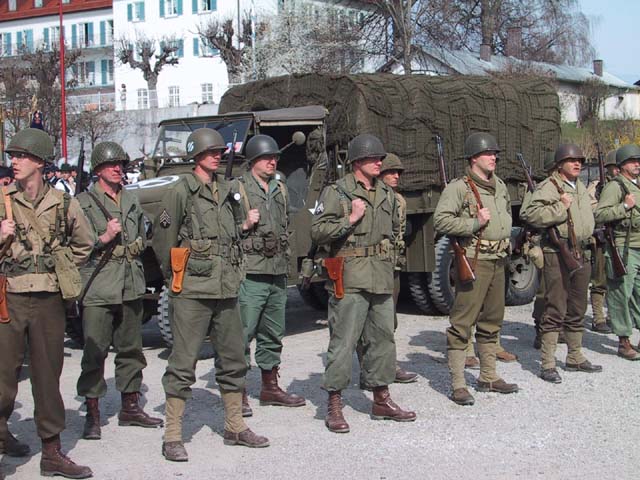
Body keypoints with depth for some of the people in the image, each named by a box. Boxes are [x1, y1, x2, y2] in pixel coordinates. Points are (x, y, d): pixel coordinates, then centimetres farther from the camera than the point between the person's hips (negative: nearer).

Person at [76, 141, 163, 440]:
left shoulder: (131, 202, 16)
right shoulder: (84, 203, -2)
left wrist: (135, 247, 9)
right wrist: (104, 239, -19)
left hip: (131, 287, 6)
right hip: (98, 288, -6)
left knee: (131, 348, 11)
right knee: (95, 351, -4)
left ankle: (130, 407, 22)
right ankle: (92, 413, 4)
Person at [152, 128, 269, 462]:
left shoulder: (229, 191, 13)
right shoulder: (181, 191, -6)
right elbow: (162, 238, -5)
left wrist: (246, 225, 7)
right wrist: (175, 277, -1)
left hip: (226, 288, 7)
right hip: (193, 291, -7)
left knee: (233, 359, 13)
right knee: (183, 362, -4)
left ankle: (235, 427, 26)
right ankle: (172, 437, 2)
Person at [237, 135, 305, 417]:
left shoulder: (280, 190, 17)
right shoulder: (238, 189, -4)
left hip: (277, 272, 7)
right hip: (250, 273, -7)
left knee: (273, 333, 13)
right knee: (243, 333, -6)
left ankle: (270, 387, 24)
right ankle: (238, 393, 0)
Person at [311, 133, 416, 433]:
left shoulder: (387, 195, 16)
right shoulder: (336, 192, -4)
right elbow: (317, 231, -11)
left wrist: (387, 252, 15)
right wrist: (351, 219, -14)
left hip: (382, 277, 7)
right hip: (350, 277, -7)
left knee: (382, 338, 11)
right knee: (343, 341, -5)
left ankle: (381, 400, 23)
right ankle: (334, 405, 2)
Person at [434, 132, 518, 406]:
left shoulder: (500, 186, 15)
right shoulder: (459, 188, -10)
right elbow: (441, 220, -19)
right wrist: (474, 224, -19)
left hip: (498, 261, 9)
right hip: (474, 261, -8)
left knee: (492, 322, 15)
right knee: (462, 323, -7)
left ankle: (488, 377, 27)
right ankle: (458, 385, -5)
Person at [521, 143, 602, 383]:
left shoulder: (581, 188, 18)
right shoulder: (548, 187, -9)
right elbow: (528, 212, -23)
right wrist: (560, 208, -21)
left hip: (582, 253, 8)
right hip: (557, 255, -8)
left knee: (577, 310, 16)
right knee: (555, 311, -7)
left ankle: (575, 357, 27)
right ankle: (547, 365, -3)